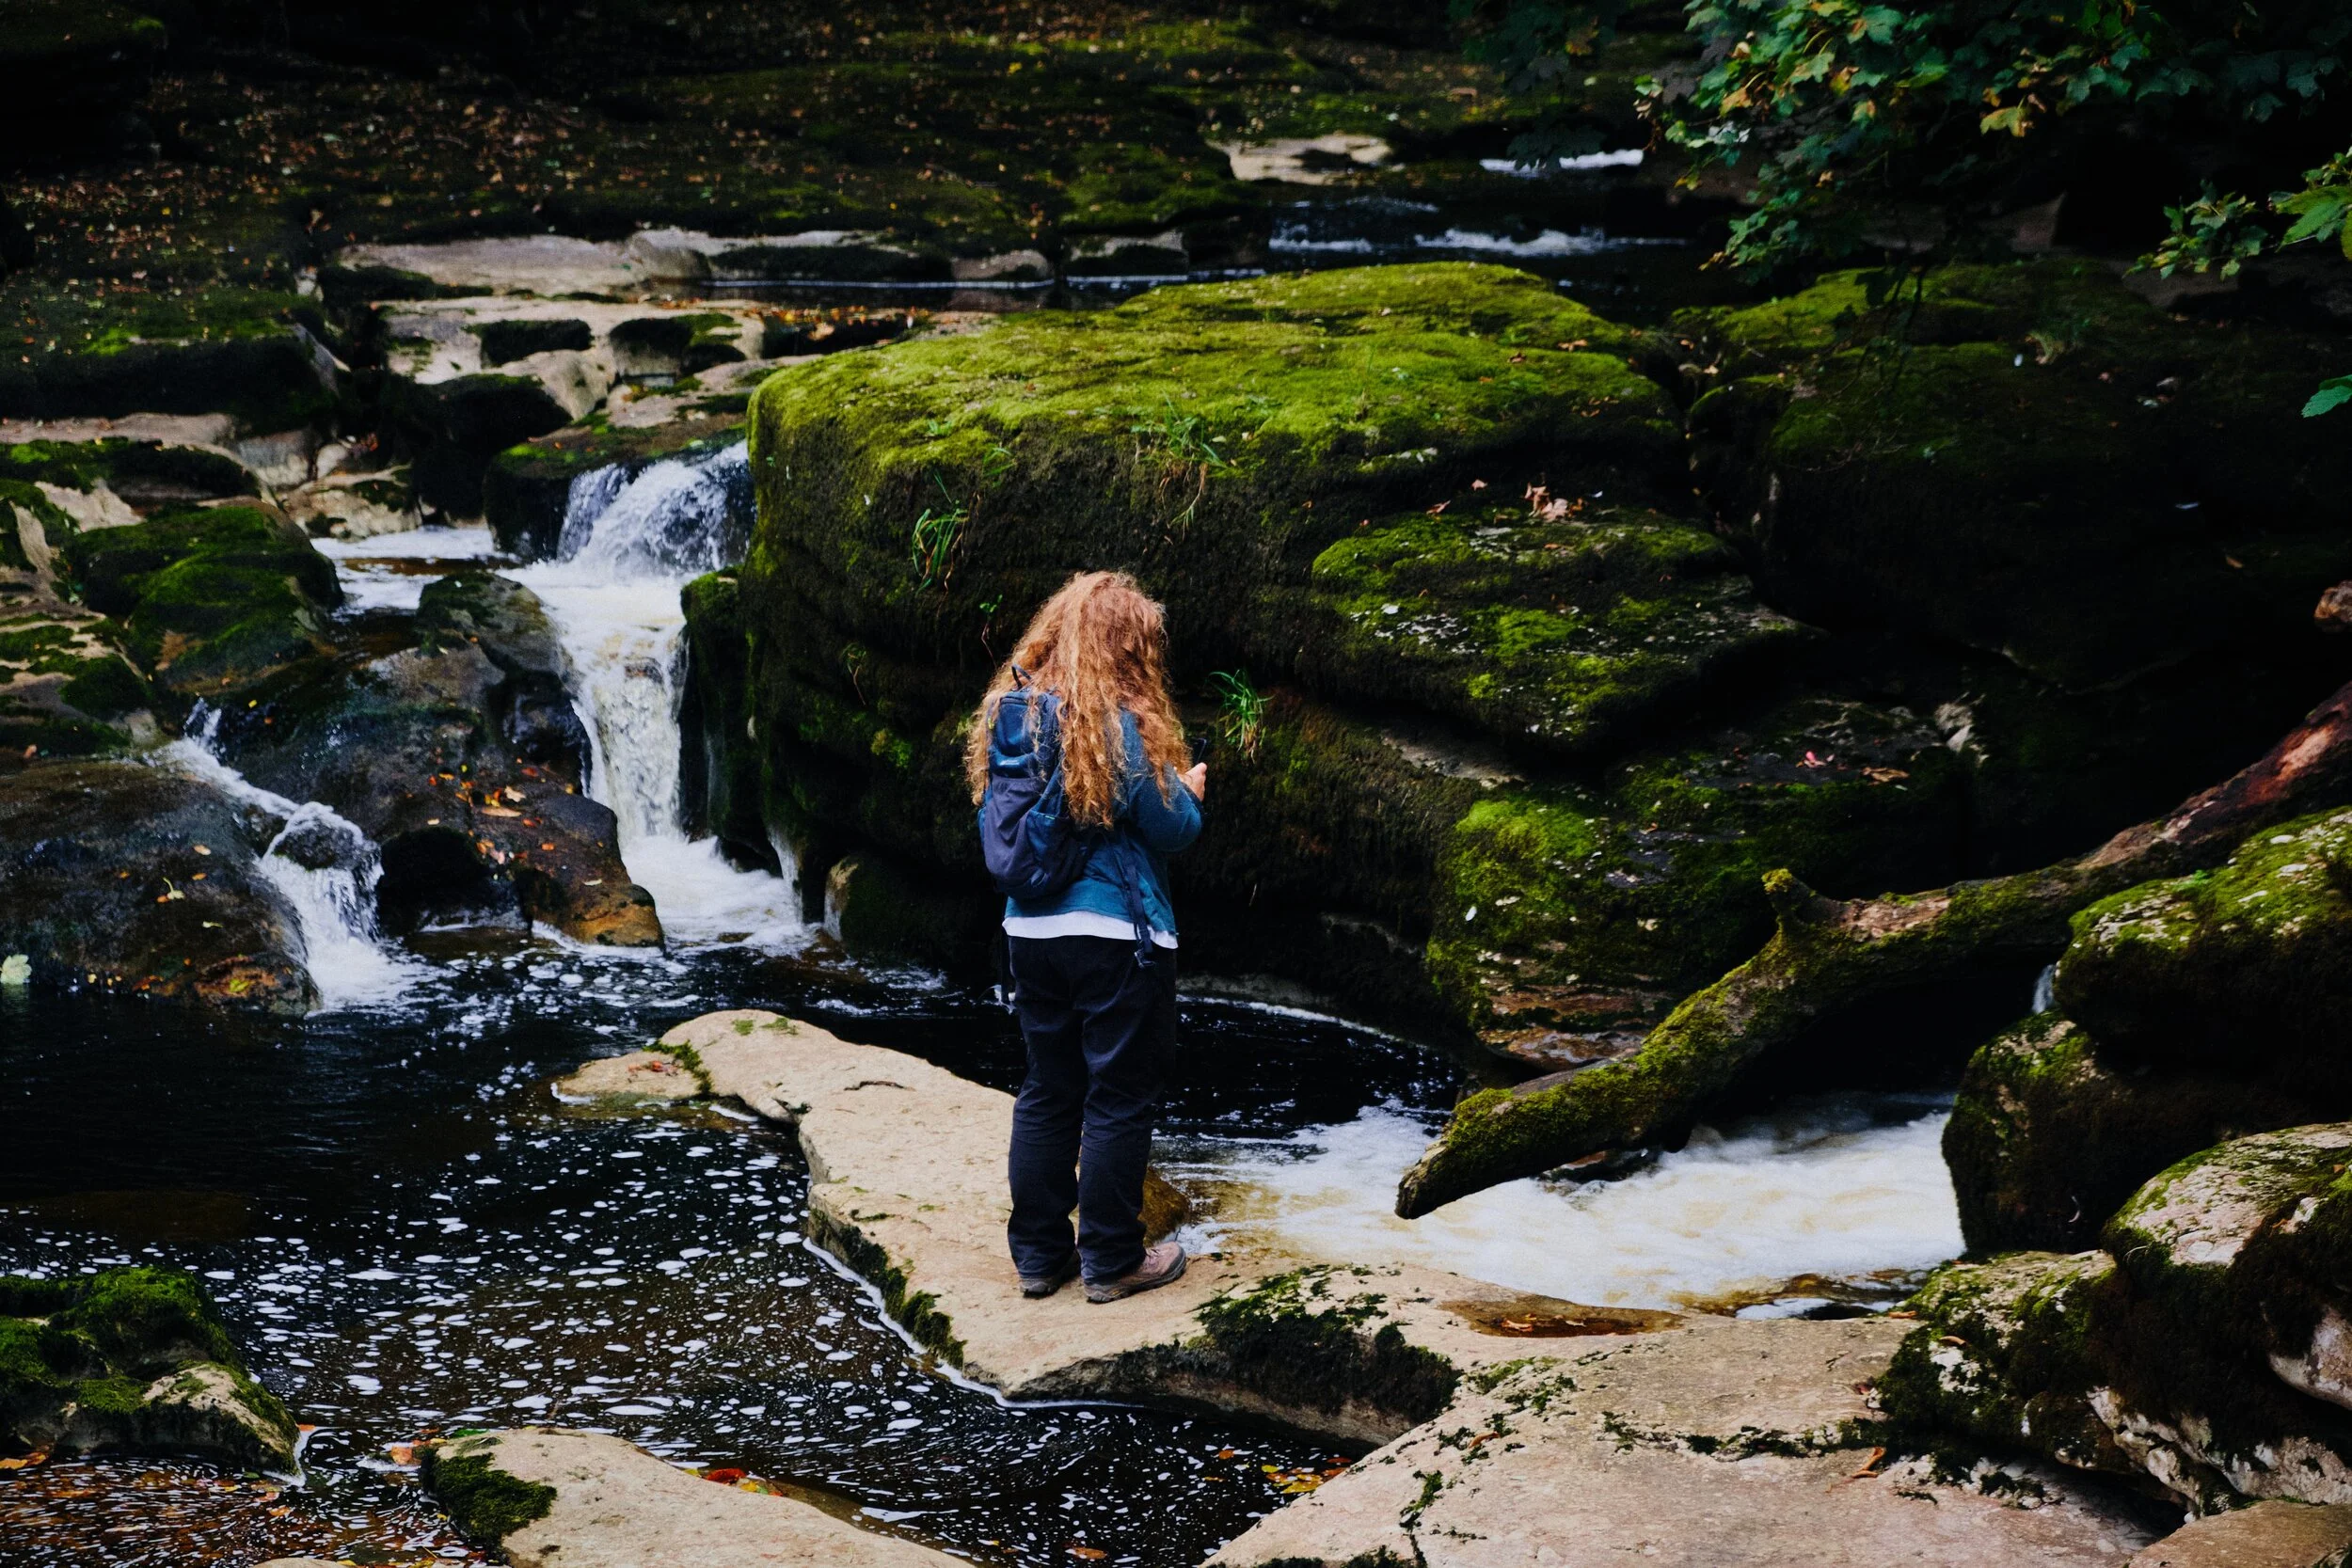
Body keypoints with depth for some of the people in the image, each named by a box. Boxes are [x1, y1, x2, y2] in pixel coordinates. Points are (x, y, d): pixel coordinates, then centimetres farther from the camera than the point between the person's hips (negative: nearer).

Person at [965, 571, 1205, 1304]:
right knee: (1120, 1099, 4)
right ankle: (1111, 1260, 10)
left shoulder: (1008, 712, 4)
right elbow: (1172, 826, -12)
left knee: (1047, 1091, 15)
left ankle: (1039, 1252, 20)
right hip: (1116, 935, -7)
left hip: (1029, 932, 7)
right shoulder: (1116, 722, -16)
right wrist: (1188, 790, 11)